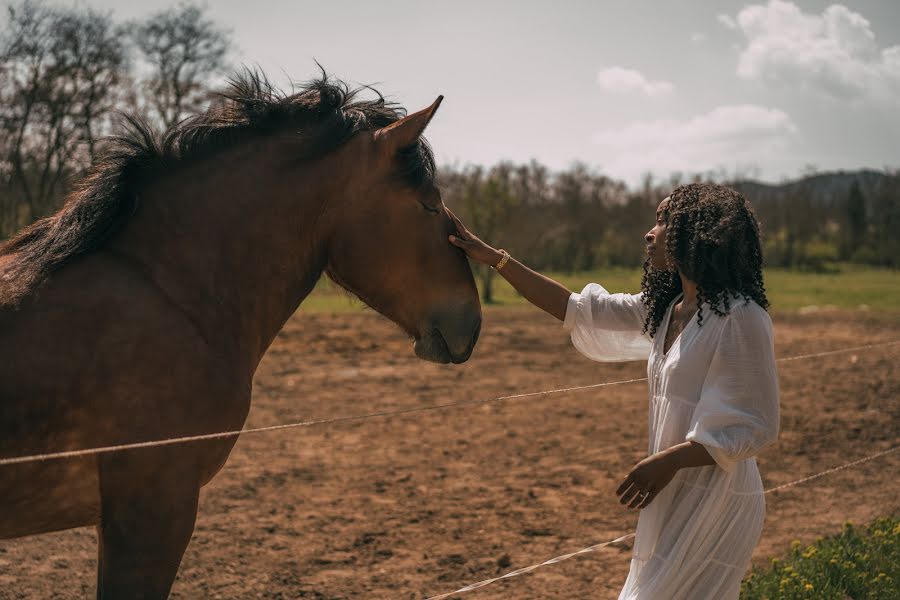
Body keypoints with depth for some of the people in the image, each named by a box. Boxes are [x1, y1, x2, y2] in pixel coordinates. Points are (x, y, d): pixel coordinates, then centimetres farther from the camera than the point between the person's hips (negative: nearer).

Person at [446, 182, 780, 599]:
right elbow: (575, 311, 12)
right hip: (677, 497, 8)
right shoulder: (665, 311, 9)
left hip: (715, 503, -8)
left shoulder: (740, 318, -17)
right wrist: (491, 258, 10)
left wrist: (670, 460, -26)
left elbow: (753, 427, -18)